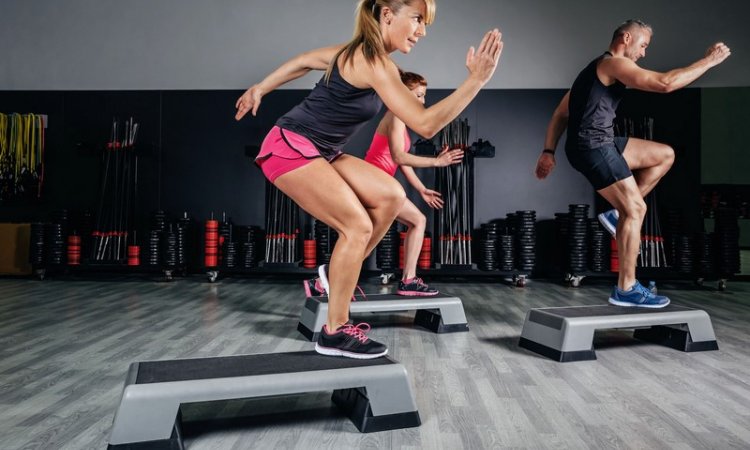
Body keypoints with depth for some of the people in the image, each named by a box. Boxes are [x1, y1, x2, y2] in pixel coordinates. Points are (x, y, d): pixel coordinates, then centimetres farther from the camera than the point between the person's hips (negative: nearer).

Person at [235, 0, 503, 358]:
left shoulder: (359, 53, 11)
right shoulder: (374, 63, -19)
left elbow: (304, 60, 22)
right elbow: (425, 124, -27)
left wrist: (259, 89, 29)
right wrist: (476, 80, -29)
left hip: (317, 152, 9)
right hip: (290, 147, -9)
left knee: (390, 196, -3)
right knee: (358, 225, -18)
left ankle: (337, 273, 10)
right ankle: (334, 334, -8)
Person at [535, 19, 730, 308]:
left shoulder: (597, 69, 25)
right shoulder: (614, 63, -5)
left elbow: (561, 113, 21)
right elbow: (665, 83, -16)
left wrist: (548, 152, 15)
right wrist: (708, 61, -3)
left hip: (599, 144, 10)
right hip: (592, 147, -10)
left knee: (664, 155, 17)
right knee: (636, 209, -7)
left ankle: (617, 214, 11)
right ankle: (626, 289, -2)